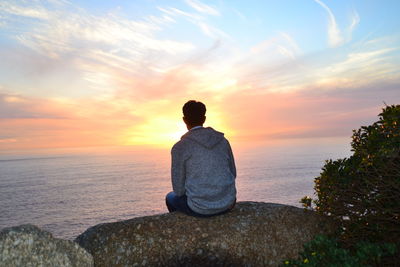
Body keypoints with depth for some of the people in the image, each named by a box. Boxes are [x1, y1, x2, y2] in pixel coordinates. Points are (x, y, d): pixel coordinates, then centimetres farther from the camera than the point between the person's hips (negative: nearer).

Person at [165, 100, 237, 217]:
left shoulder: (179, 147, -11)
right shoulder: (223, 140, 2)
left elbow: (179, 189, -7)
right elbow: (233, 173, 9)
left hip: (200, 209, -4)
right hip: (227, 205, 4)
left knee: (171, 197, 27)